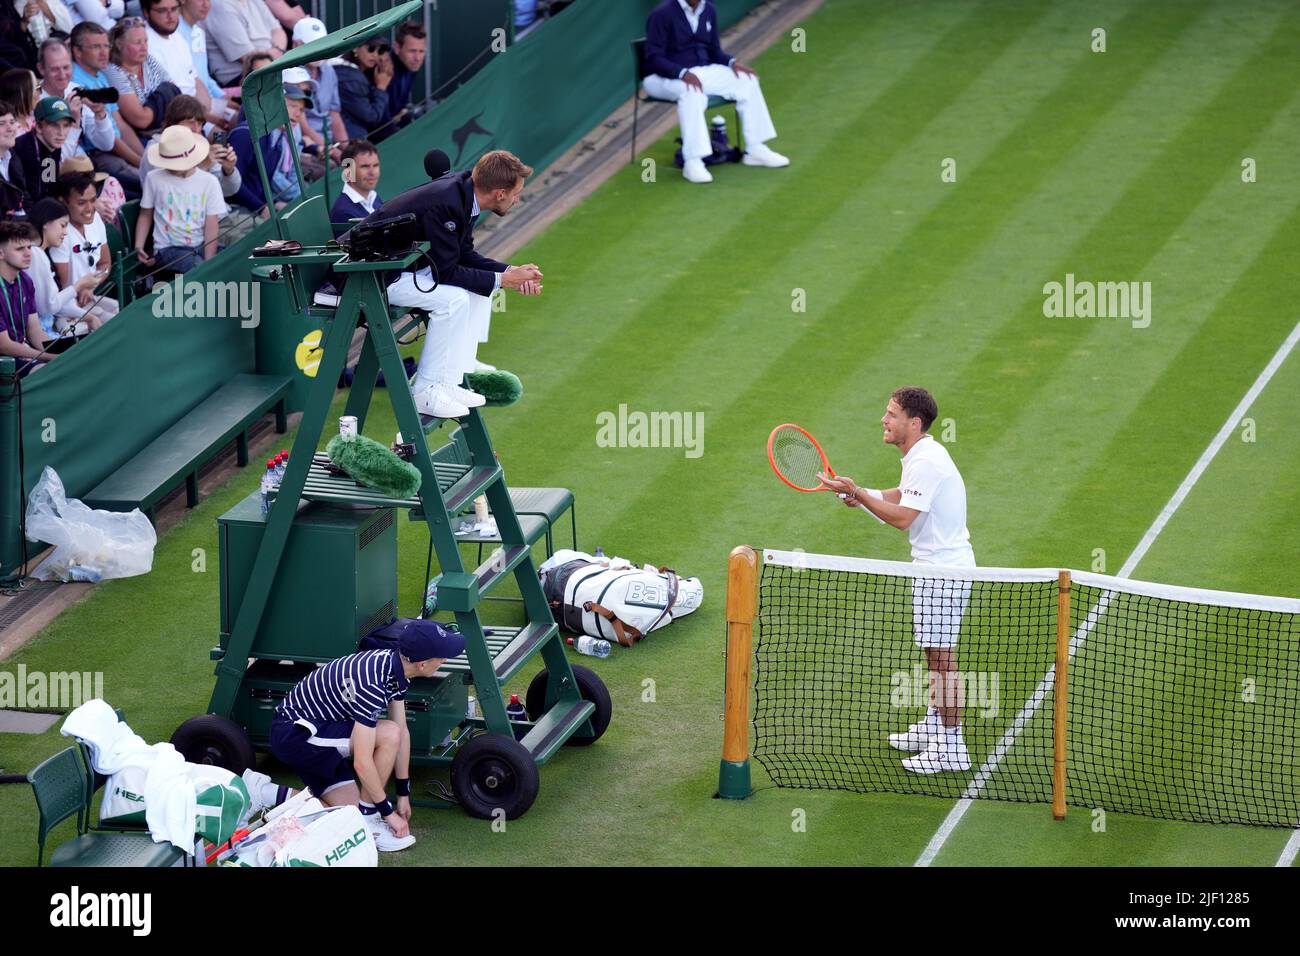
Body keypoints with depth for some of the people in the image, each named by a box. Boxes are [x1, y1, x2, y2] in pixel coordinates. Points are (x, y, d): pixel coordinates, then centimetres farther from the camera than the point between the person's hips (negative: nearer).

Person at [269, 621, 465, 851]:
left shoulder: (394, 665, -4)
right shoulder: (371, 685, -32)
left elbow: (403, 733, 7)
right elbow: (362, 763, -29)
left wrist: (403, 794, 12)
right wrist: (389, 812, -18)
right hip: (293, 734, -9)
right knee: (389, 735, -24)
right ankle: (368, 821, -10)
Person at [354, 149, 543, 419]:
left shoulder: (463, 193, -1)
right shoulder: (443, 205, -30)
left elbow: (464, 255, 9)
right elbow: (446, 271, -26)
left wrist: (511, 272, -4)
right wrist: (502, 280, -20)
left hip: (408, 263, 10)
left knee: (481, 282, 9)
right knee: (453, 298, -26)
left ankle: (462, 364, 10)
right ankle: (426, 392, -17)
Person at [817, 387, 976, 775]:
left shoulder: (926, 463, -21)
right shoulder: (922, 455, 12)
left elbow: (903, 517, -25)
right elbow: (905, 496, 23)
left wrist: (857, 493, -20)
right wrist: (862, 494, 7)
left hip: (943, 570, -11)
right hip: (938, 565, 11)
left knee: (941, 656, -7)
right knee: (935, 653, 20)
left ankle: (951, 747, -3)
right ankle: (934, 725, 32)